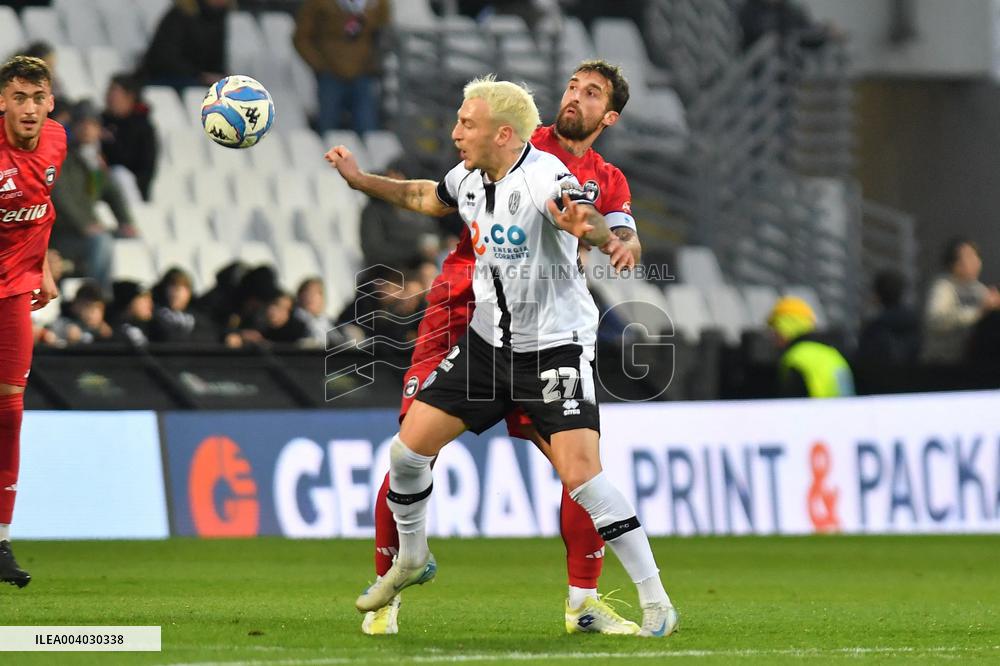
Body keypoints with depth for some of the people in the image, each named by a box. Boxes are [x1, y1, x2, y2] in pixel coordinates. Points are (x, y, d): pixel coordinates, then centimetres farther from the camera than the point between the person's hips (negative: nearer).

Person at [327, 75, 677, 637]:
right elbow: (427, 197, 26)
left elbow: (583, 214, -44)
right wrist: (361, 180, 25)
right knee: (410, 446, 4)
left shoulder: (544, 176, -23)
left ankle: (656, 603, -10)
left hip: (556, 347, -7)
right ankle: (412, 559, 31)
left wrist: (594, 230, -67)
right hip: (488, 341, 7)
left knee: (581, 475, -20)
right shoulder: (469, 178, 2)